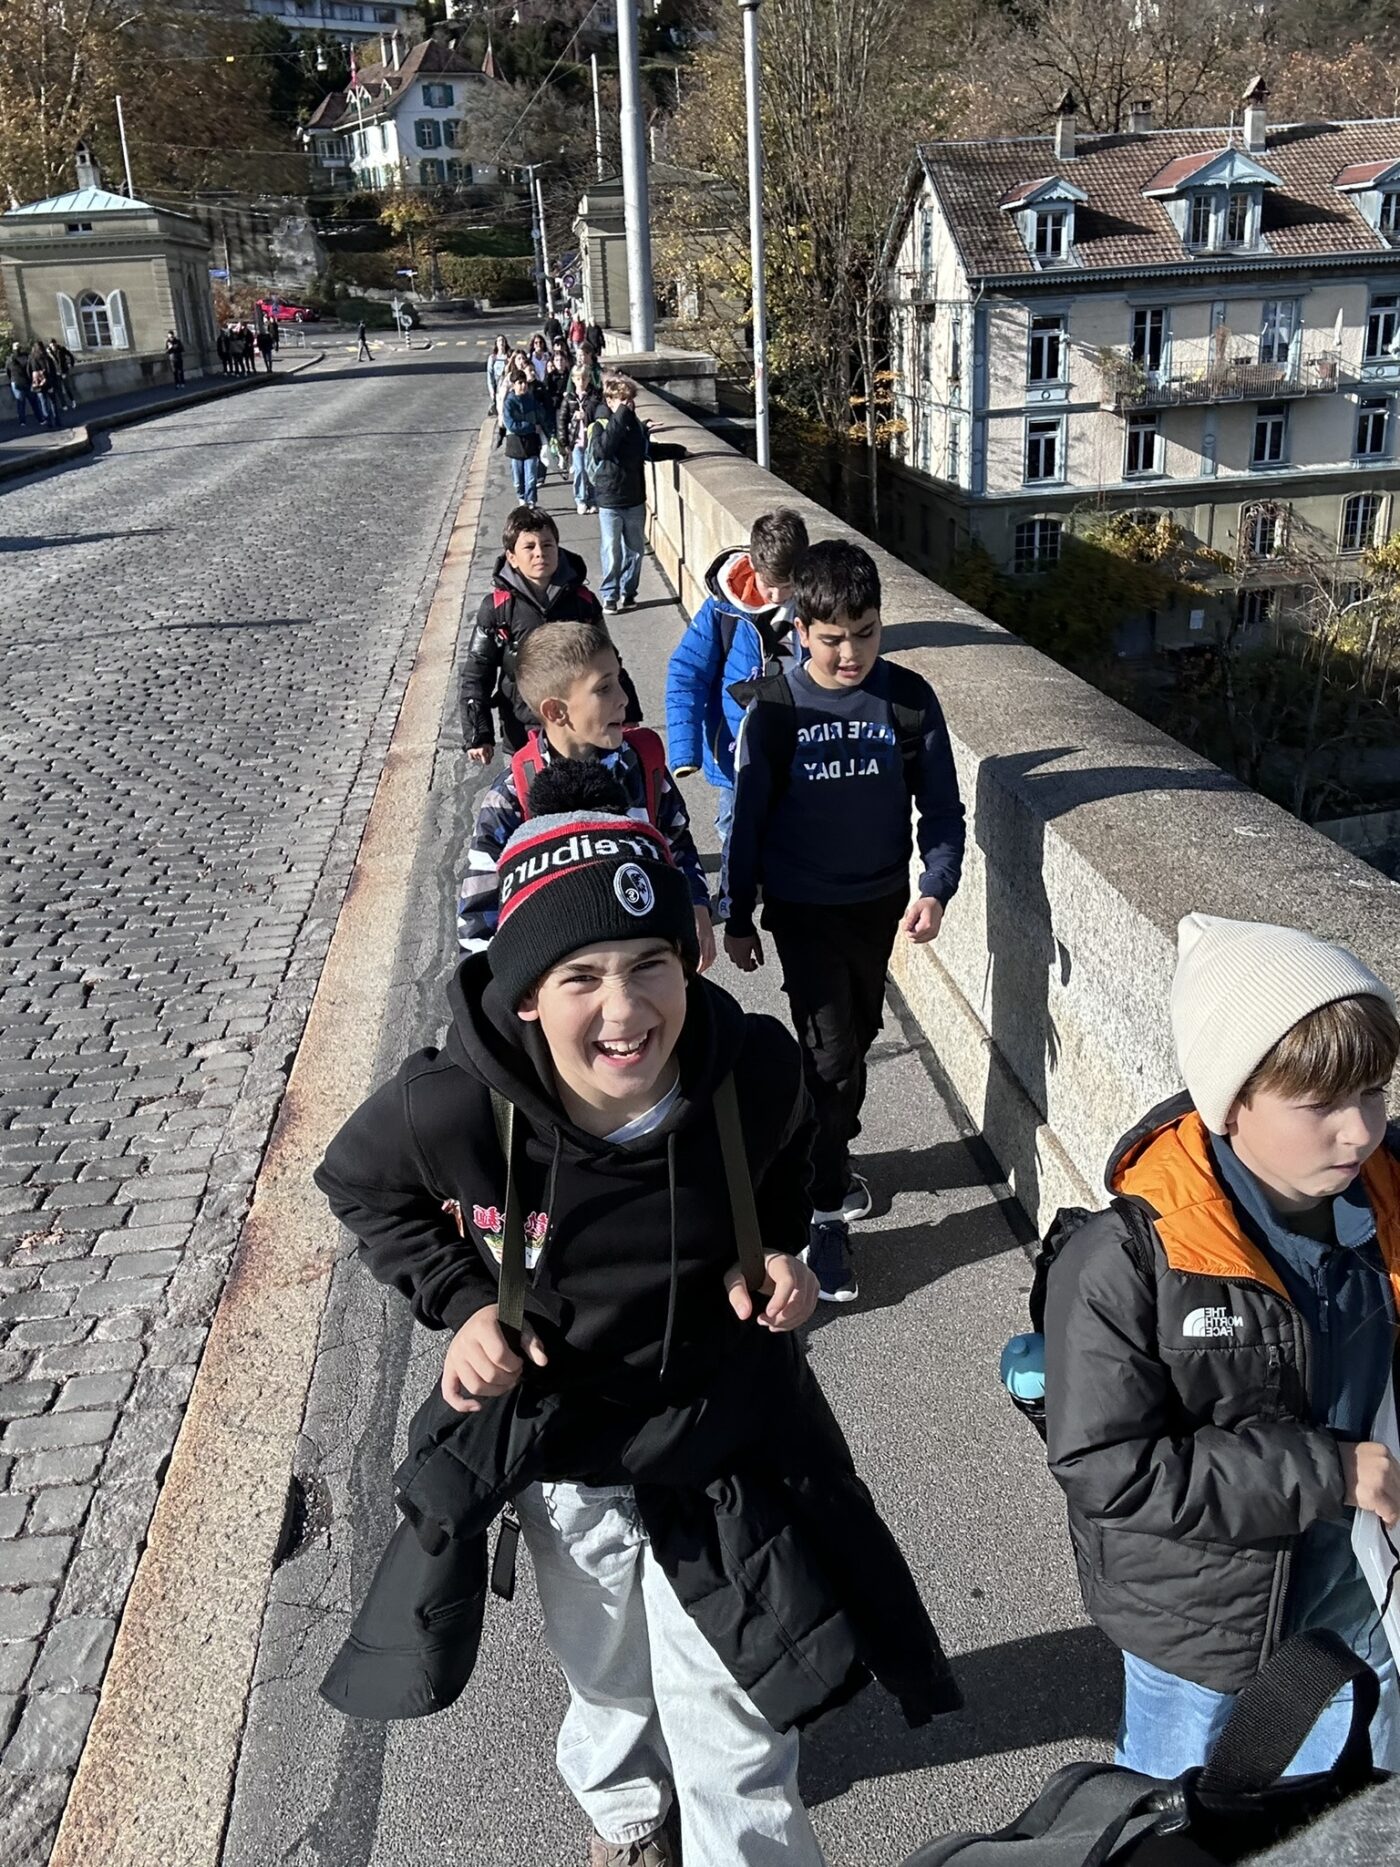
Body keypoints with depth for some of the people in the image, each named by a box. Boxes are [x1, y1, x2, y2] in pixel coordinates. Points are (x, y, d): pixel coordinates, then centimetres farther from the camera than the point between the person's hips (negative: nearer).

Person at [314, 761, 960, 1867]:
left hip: (725, 1431, 0)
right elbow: (360, 1188, -6)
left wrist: (777, 1251, -16)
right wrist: (461, 1302, -17)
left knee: (737, 1733, 13)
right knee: (610, 1678, 29)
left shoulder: (757, 1070, -26)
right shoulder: (453, 1108, -31)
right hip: (559, 1435, 1)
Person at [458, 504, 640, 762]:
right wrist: (477, 735, -8)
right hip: (525, 732, -2)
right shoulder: (497, 608, -6)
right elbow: (475, 673, -2)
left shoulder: (582, 600, 0)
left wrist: (628, 715, 12)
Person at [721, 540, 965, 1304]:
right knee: (831, 1051, -6)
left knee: (856, 1037, 18)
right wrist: (737, 918, 0)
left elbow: (941, 808, -2)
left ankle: (827, 1150, 43)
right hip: (803, 909, -3)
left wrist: (936, 888, -17)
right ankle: (826, 1212, 8)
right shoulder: (775, 710, -14)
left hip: (881, 902, 3)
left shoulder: (910, 699, -9)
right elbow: (748, 819, -5)